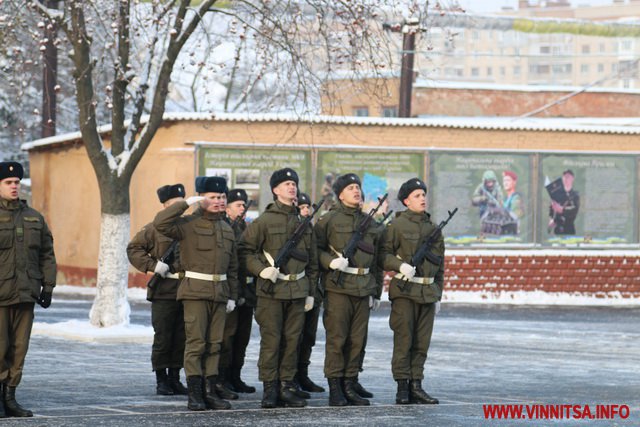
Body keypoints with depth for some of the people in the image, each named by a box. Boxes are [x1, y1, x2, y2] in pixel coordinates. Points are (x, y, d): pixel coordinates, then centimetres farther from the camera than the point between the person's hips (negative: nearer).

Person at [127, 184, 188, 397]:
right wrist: (153, 265, -12)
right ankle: (161, 380, 6)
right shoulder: (155, 228, 0)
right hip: (164, 291, -3)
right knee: (162, 337, -1)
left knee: (181, 338, 7)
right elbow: (133, 249, 0)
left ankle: (175, 378, 16)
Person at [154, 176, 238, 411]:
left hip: (220, 292, 6)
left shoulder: (227, 229, 15)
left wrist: (232, 295, 14)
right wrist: (187, 203, -20)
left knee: (214, 344, 7)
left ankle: (210, 392, 11)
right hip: (195, 291, -6)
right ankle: (194, 394, -4)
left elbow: (233, 266, 19)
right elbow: (160, 223, -22)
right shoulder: (189, 224, -4)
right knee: (195, 343, -6)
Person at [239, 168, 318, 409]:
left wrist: (311, 293, 14)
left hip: (298, 291, 5)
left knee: (292, 340, 5)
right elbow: (245, 251, -2)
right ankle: (269, 388, 2)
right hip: (271, 290, -4)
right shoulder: (264, 221, -2)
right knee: (271, 340, -3)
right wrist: (261, 269, -16)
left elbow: (312, 261, 18)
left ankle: (287, 386, 12)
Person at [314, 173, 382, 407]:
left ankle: (349, 386, 13)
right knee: (336, 339, -4)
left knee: (357, 340, 6)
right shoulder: (329, 219, 0)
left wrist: (376, 291, 17)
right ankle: (335, 389, 0)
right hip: (338, 288, -5)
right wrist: (331, 262, -19)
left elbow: (376, 260, 20)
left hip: (363, 290, 5)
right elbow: (315, 249, -1)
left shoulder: (369, 223, 16)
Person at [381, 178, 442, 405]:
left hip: (428, 293, 5)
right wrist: (400, 265, -22)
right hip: (404, 290, -5)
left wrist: (438, 295, 15)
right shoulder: (397, 225, -2)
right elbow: (383, 254, -4)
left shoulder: (433, 228, 14)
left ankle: (416, 386, 11)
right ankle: (402, 388, -1)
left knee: (422, 343, 6)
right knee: (403, 341, -4)